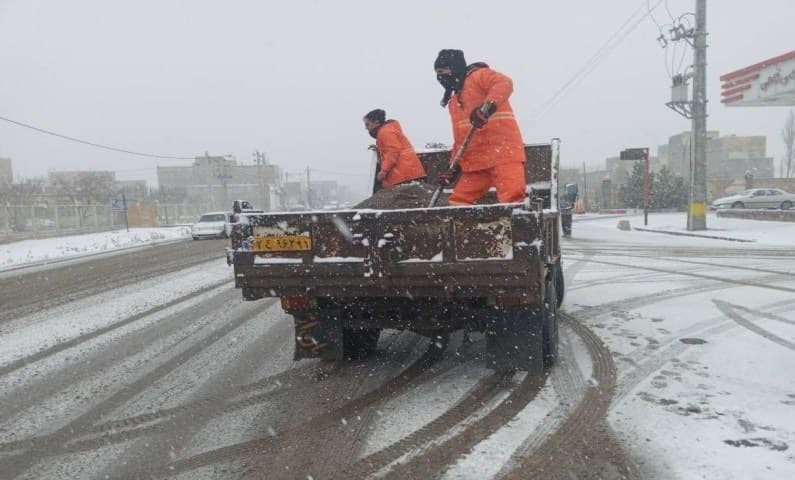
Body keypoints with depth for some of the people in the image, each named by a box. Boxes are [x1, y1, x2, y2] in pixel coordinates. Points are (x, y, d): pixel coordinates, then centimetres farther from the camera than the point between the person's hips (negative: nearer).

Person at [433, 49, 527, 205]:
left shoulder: (479, 75, 1)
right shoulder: (454, 101, 26)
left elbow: (504, 83, -20)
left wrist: (487, 106, -36)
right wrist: (454, 168, 17)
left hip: (503, 151, -8)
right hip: (476, 159, 9)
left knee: (511, 198, -25)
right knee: (458, 202, 3)